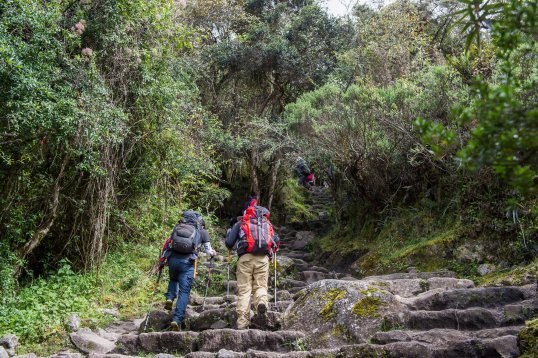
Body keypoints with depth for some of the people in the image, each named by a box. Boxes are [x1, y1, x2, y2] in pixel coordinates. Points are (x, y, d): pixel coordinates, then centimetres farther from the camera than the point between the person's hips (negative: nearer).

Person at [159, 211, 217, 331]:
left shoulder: (177, 228, 21)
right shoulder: (203, 232, 14)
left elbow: (167, 244, 17)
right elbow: (209, 251, 18)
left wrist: (162, 259, 23)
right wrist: (213, 253, 40)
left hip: (172, 259, 3)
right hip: (187, 262, -3)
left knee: (173, 279, 34)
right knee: (184, 292, 2)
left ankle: (170, 298, 11)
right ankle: (177, 320, -8)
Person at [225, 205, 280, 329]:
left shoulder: (241, 223, 20)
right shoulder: (267, 224, 26)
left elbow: (229, 243, 13)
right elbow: (277, 241, 19)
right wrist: (271, 250, 37)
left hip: (245, 257, -1)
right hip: (263, 258, 1)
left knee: (244, 290, 1)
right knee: (260, 286, 8)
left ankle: (242, 324, -7)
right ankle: (262, 302, -26)